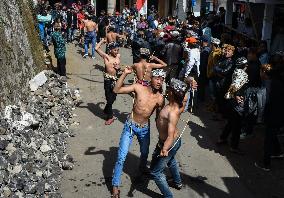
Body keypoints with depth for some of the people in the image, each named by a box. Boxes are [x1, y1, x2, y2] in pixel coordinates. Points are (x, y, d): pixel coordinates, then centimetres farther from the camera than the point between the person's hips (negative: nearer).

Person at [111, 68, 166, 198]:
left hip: (144, 128, 3)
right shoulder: (139, 87, -17)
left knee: (145, 152, 26)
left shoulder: (160, 99, -11)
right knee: (121, 156, -5)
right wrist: (125, 74, -27)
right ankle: (115, 186, 9)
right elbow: (116, 90, -19)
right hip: (130, 126, -3)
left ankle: (142, 167, 60)